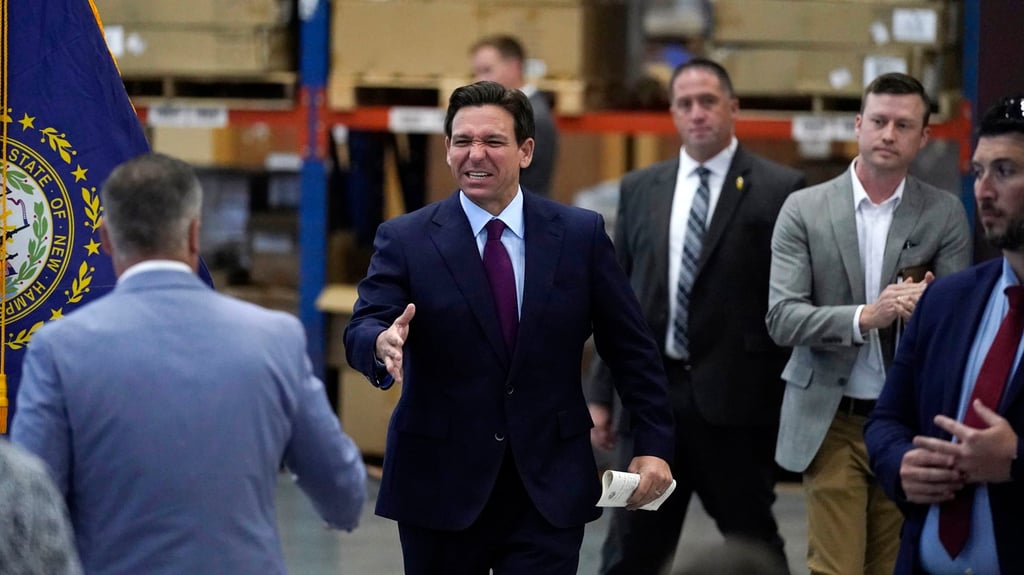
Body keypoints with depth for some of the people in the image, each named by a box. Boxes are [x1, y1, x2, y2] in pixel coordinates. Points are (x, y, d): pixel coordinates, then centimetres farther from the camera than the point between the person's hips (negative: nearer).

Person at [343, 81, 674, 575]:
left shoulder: (581, 234, 3)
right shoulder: (405, 239, 0)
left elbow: (630, 348, 6)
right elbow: (362, 329, -11)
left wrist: (654, 445, 1)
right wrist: (383, 344, -35)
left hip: (549, 489, 0)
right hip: (440, 487, 0)